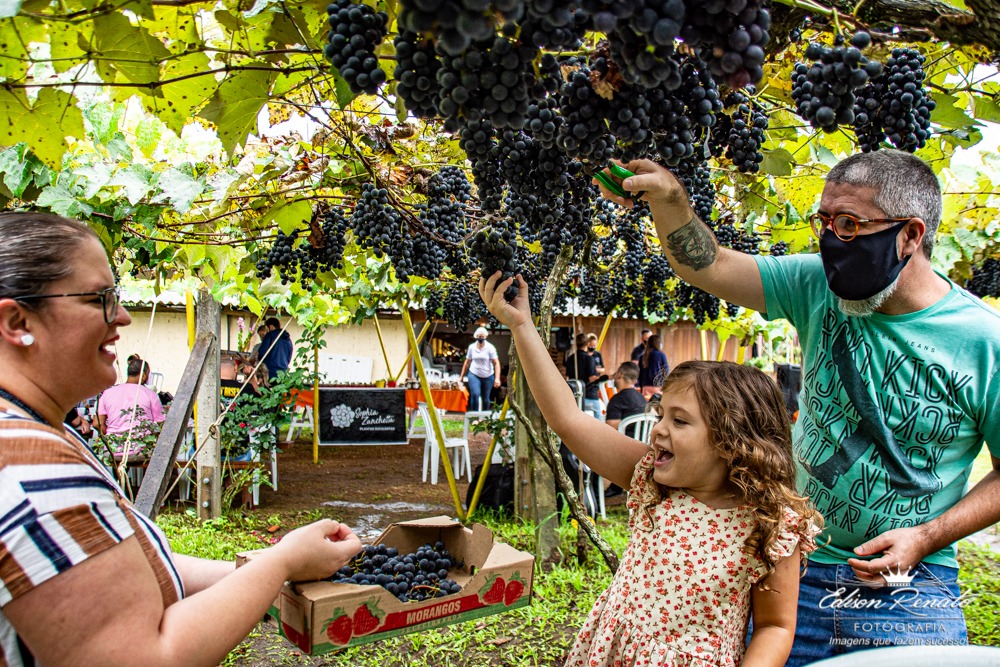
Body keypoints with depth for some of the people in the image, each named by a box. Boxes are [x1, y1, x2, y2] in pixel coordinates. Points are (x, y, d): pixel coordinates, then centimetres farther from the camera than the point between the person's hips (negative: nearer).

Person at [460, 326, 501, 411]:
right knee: (475, 395, -19)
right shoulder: (472, 347, 2)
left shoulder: (490, 347, -6)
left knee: (485, 398, 8)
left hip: (488, 376, 0)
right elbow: (467, 362, 11)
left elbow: (496, 363, -10)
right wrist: (461, 375, 11)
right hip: (474, 375, 0)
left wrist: (497, 378, -19)